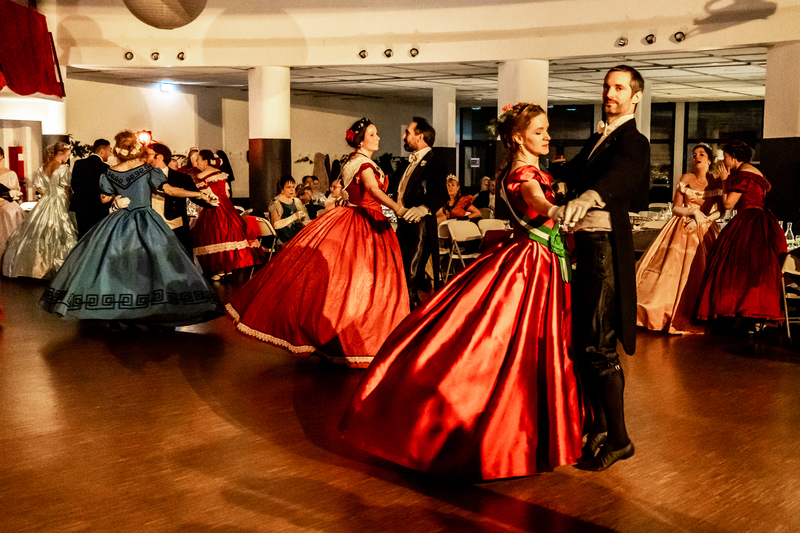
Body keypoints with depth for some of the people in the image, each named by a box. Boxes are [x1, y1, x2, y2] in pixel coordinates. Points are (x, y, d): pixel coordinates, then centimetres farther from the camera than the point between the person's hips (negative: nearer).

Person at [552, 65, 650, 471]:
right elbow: (572, 172, 29)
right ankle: (599, 426, 25)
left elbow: (618, 176, -29)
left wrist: (586, 198, -48)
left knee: (598, 347, -9)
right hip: (584, 243, 9)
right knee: (583, 342, 13)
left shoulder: (633, 141, -8)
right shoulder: (599, 137, 20)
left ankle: (618, 438, 3)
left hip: (605, 246, -9)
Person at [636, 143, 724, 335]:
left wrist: (703, 219, -14)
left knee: (702, 272, -5)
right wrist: (693, 212, -17)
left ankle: (696, 318, 2)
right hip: (683, 229, -1)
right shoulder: (686, 178, 2)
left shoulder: (716, 182, 4)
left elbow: (721, 210, 0)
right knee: (675, 267, -8)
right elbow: (675, 208, -1)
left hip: (705, 231, 1)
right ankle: (664, 314, -3)